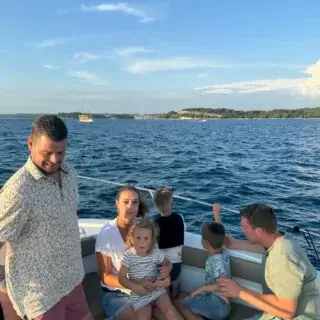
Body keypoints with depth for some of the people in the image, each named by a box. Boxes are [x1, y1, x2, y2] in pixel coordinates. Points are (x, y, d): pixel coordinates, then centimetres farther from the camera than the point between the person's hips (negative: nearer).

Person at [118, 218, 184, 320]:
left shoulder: (156, 252, -8)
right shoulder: (128, 256, -14)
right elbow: (121, 277, -11)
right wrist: (135, 287, -26)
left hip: (157, 288, 1)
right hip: (139, 294, -1)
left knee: (170, 312, -10)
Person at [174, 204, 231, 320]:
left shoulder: (216, 261, -23)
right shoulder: (224, 252, 0)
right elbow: (219, 233, 15)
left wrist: (201, 288, -27)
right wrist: (216, 213, 21)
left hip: (217, 305, -9)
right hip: (221, 303, 9)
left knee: (178, 303, -10)